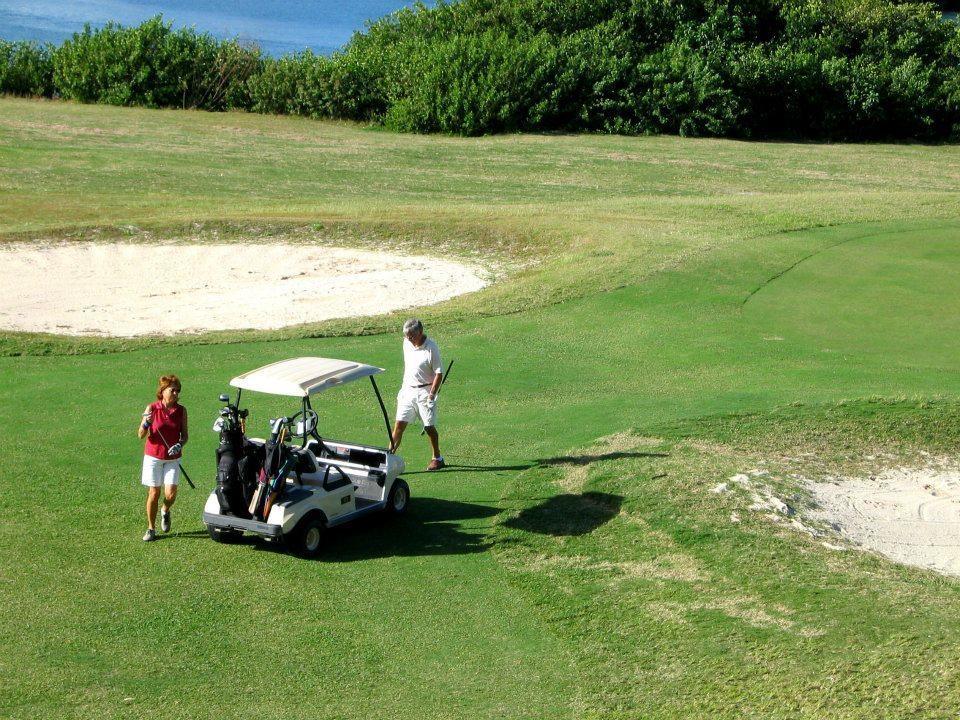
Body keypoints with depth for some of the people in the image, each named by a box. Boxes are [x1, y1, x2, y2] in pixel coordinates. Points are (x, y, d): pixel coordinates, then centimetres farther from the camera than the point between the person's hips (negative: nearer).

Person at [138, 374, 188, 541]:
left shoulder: (181, 410, -2)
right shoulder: (152, 408, -7)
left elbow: (184, 435, 5)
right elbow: (141, 435, -5)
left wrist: (180, 444, -16)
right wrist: (145, 424, -25)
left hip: (173, 458, 1)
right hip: (153, 456, -1)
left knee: (170, 494, -8)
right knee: (153, 493, 3)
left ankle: (165, 511, 27)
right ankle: (151, 529, 18)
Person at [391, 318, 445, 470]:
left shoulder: (431, 348, -16)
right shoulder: (407, 344, 3)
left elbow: (439, 373, -14)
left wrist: (431, 395, -18)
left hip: (424, 391, -5)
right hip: (408, 390, 5)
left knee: (429, 427, 4)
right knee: (399, 424, -1)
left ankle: (437, 459, 20)